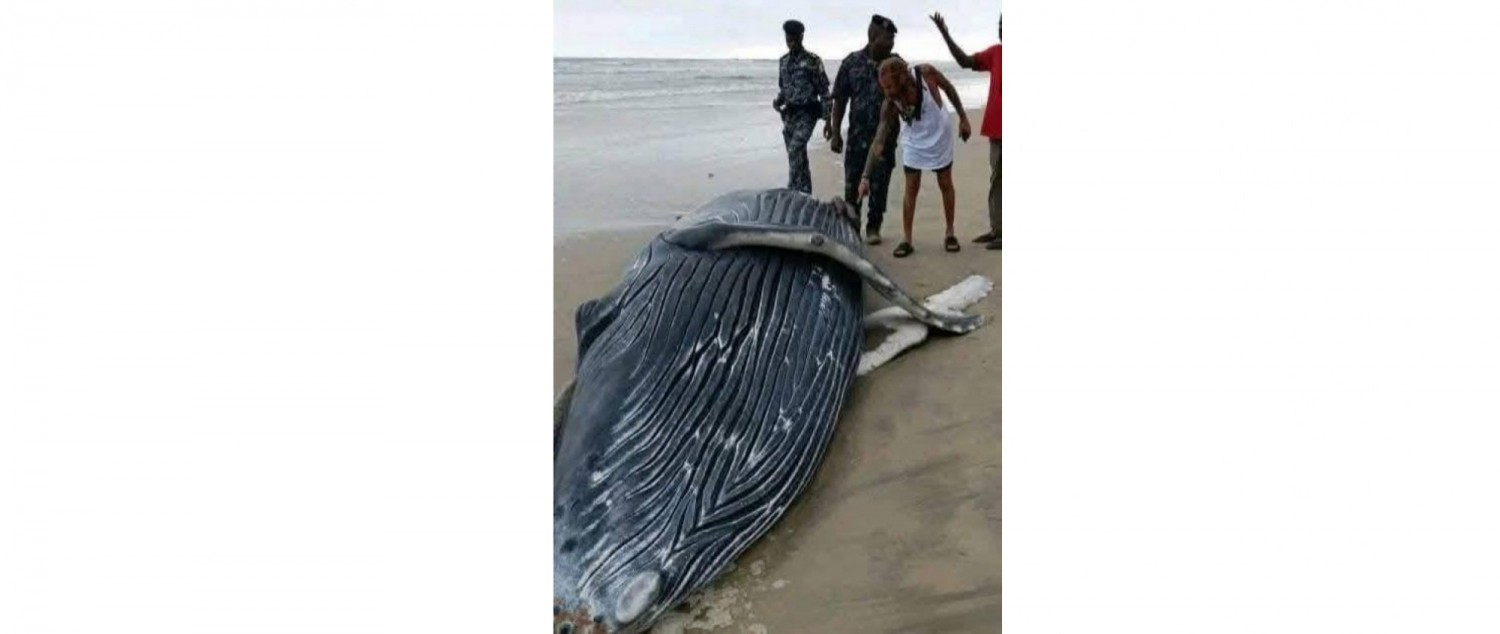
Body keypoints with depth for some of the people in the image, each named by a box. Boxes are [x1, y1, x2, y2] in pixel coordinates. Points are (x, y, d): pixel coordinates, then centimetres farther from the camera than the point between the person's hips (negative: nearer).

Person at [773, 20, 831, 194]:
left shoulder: (813, 61, -9)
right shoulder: (784, 61, 9)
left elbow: (824, 91, -8)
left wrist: (827, 119, -11)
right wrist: (778, 101, -2)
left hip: (807, 114, -6)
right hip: (789, 114, 6)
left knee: (795, 150, -22)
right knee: (798, 155, 10)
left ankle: (793, 190, -18)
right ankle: (804, 192, 19)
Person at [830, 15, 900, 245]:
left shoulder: (896, 62, 1)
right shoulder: (851, 62, -1)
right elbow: (840, 100, 1)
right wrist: (835, 133, -2)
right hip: (857, 134, 0)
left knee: (879, 184, 5)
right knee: (852, 182, 4)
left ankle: (873, 227, 18)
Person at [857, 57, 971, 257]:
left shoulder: (926, 72, -30)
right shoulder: (890, 104, -28)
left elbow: (949, 88, -9)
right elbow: (879, 139, -28)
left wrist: (963, 117, -3)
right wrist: (865, 176, -34)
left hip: (939, 135, 1)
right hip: (913, 142, 0)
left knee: (946, 184, 10)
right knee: (911, 188, -3)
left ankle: (950, 233, 24)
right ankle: (906, 239, 5)